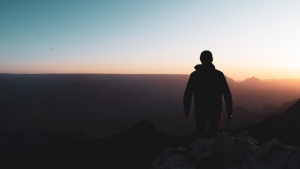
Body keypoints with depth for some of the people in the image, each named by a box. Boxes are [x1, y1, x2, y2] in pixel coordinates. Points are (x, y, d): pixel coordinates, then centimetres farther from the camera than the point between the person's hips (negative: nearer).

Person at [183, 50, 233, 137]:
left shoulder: (194, 75, -3)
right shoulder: (219, 74, -3)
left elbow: (187, 94, -5)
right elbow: (227, 94, -6)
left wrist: (186, 111, 4)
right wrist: (229, 112, 2)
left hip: (200, 110, 0)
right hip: (216, 110, 0)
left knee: (201, 135, 13)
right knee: (213, 135, 10)